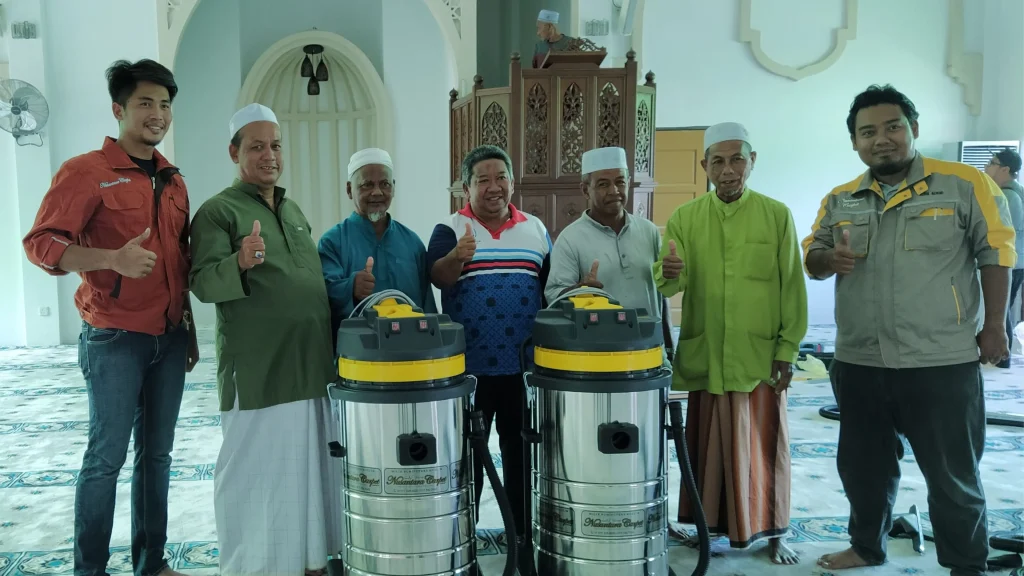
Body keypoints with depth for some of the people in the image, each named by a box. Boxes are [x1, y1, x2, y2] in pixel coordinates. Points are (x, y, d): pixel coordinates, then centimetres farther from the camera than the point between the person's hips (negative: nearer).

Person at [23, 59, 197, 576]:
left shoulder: (172, 182, 14)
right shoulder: (86, 172, -6)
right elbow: (40, 243, -12)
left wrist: (189, 330, 18)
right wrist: (112, 257, -28)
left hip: (169, 339, 6)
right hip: (115, 338, -6)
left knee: (157, 454, 11)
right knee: (107, 456, -1)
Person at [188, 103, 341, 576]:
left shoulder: (294, 211, 18)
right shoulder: (218, 211, -4)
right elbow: (203, 283, -16)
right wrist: (239, 263, -34)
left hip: (313, 367, 7)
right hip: (258, 372, -7)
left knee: (310, 469, 14)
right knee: (257, 474, 0)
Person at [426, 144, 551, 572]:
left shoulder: (536, 229, 9)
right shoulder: (450, 229, -2)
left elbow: (553, 286, 15)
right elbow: (438, 277, -19)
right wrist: (457, 257, -39)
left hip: (525, 365, 3)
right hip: (469, 367, -3)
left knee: (522, 453, 13)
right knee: (467, 455, 7)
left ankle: (523, 535, 28)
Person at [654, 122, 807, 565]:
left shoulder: (777, 215, -1)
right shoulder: (684, 218, 2)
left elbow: (793, 289, 0)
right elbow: (667, 285, -8)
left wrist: (787, 351, -3)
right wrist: (667, 274, -31)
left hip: (761, 357, -1)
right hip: (705, 357, 1)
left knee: (764, 447, 9)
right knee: (709, 445, 10)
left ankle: (772, 532, 26)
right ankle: (710, 524, 26)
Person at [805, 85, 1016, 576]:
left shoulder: (965, 185, -4)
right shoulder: (839, 200, 8)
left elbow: (995, 255, -1)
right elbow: (811, 257, 13)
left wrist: (993, 326, -3)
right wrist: (830, 258, -11)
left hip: (942, 363, -4)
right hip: (859, 363, 4)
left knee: (952, 473, 8)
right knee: (863, 465, 17)